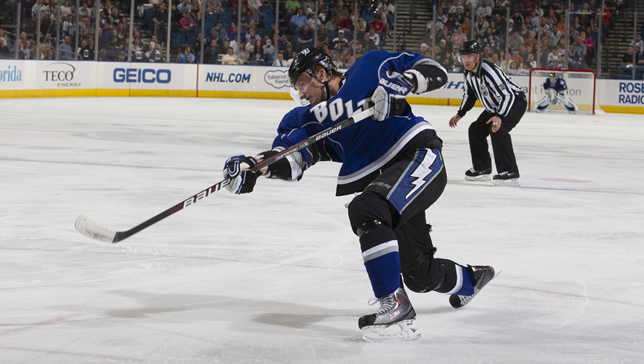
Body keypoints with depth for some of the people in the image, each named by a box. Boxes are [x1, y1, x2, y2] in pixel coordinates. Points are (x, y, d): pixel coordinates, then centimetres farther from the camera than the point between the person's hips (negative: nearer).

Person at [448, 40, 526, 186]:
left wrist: (499, 117, -47)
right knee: (476, 129, 7)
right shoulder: (469, 74, -3)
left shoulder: (490, 71, -32)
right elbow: (469, 95, 16)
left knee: (497, 129, -29)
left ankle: (510, 173, -27)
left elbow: (507, 95, -37)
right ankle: (482, 169, 21)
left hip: (515, 102, -10)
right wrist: (459, 114, 12)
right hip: (494, 107, 10)